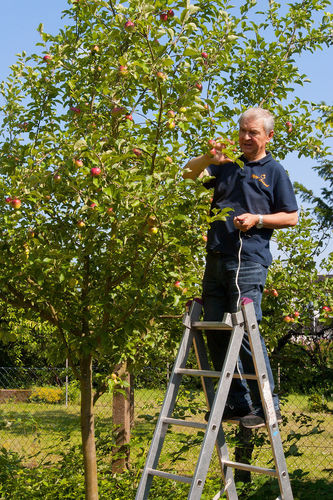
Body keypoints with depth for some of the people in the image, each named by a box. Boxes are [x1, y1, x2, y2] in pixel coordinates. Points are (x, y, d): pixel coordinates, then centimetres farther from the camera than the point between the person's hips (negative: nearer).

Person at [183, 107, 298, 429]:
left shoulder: (274, 171, 8)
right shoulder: (226, 167, 19)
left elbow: (292, 217, 6)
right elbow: (188, 174, 17)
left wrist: (258, 219, -10)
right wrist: (209, 158, -2)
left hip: (249, 260, -6)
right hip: (216, 257, 6)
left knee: (245, 330, -12)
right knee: (215, 331, 4)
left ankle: (267, 406, -1)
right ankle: (238, 402, 14)